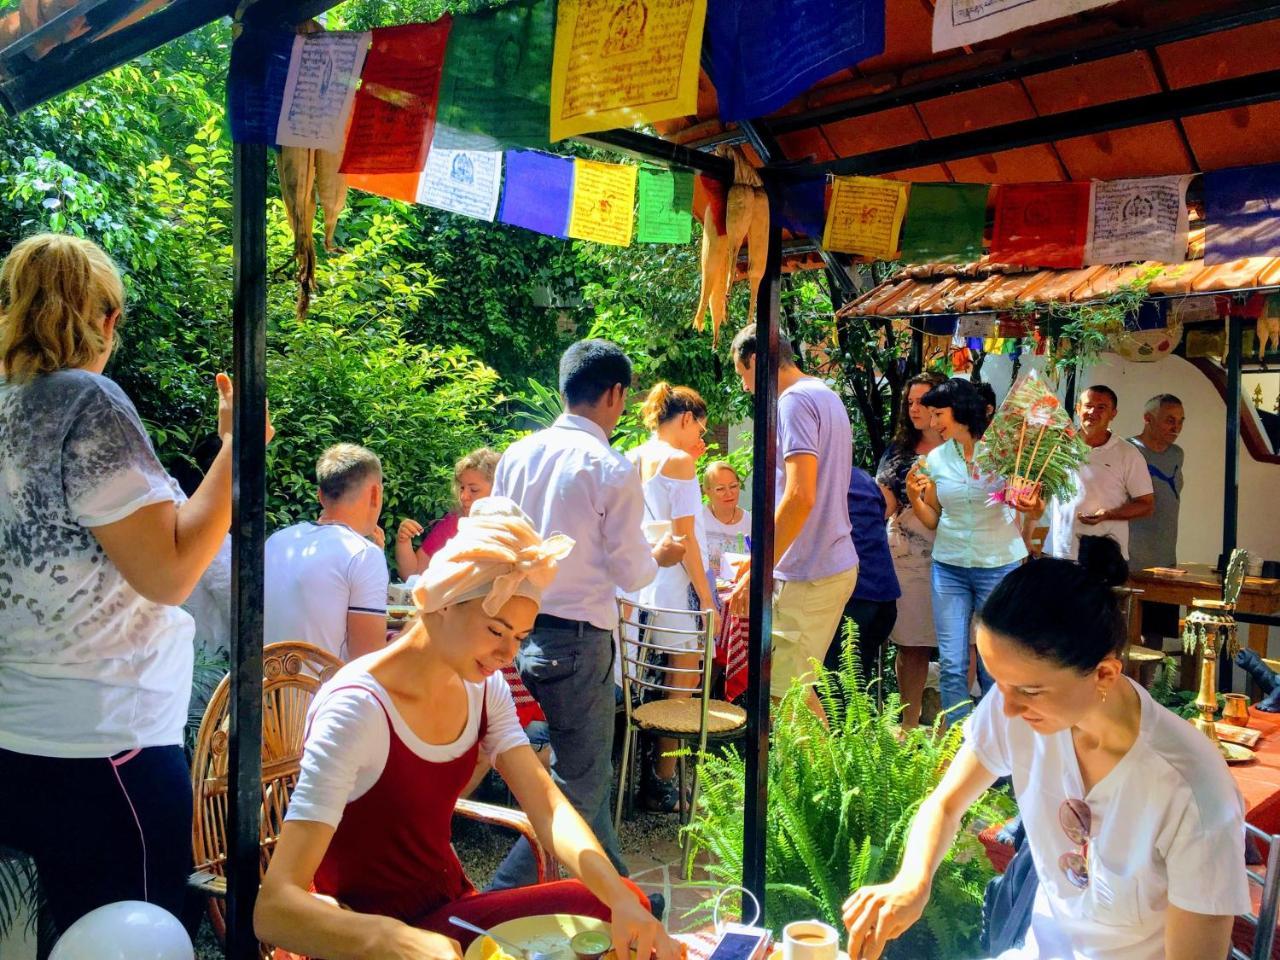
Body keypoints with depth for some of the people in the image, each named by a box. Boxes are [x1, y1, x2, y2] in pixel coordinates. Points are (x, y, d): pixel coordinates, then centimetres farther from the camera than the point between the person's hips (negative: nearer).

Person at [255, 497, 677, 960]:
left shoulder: (483, 689, -2)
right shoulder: (357, 710, -25)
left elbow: (547, 805, -8)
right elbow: (273, 904, -30)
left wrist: (622, 899, -25)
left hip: (450, 911, 7)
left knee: (623, 905, -9)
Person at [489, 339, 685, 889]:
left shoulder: (517, 455, 4)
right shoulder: (612, 468, -14)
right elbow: (630, 572, -9)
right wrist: (659, 555, 12)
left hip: (522, 633, 8)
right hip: (578, 639, -8)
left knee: (588, 773, 22)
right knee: (578, 788, 7)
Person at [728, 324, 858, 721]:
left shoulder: (795, 401, -14)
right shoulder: (827, 397, 17)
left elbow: (800, 496, -24)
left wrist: (757, 573, -21)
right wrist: (762, 560, 25)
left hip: (808, 576, -10)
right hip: (838, 564, 10)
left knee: (788, 692, -3)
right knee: (795, 686, 17)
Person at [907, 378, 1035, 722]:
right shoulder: (935, 459, 5)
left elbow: (1032, 506, 3)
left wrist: (1031, 506, -19)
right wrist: (914, 497, -6)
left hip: (999, 565, -3)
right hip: (949, 566, 3)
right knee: (951, 665, 2)